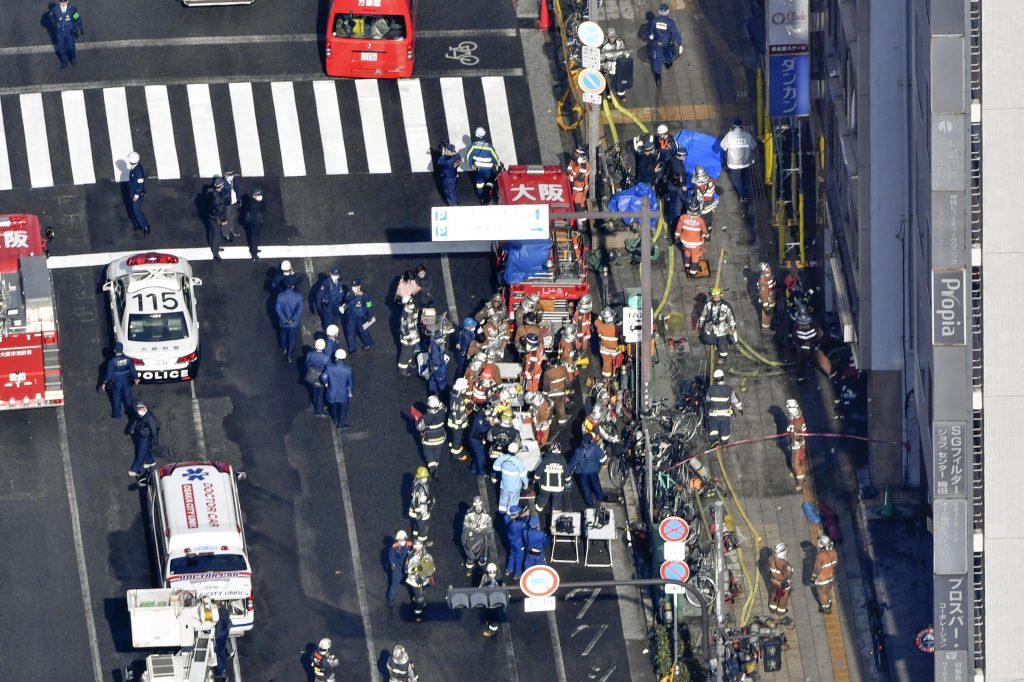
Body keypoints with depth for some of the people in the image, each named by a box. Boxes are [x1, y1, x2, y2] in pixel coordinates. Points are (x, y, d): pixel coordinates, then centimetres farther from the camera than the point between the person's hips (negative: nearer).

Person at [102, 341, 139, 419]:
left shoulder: (112, 361, -25)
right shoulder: (128, 359, -16)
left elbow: (109, 373, -18)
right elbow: (132, 370, -3)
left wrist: (105, 383, -5)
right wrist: (136, 378, 15)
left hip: (116, 383, -3)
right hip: (126, 382, 3)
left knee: (116, 399, 16)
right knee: (128, 396, 22)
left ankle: (117, 415, 29)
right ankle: (130, 411, 39)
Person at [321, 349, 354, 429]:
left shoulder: (330, 367, -26)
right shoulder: (348, 370, -28)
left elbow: (323, 377, -13)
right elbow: (350, 383, -15)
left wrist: (326, 383, 10)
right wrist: (350, 392, 5)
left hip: (332, 394, 2)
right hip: (343, 395, -2)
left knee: (334, 407, 31)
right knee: (343, 410, 25)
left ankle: (335, 421, 56)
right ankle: (341, 424, 46)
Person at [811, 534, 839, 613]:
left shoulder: (820, 556, -37)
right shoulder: (833, 553, -18)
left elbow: (817, 569, -25)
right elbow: (836, 563, -1)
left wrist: (813, 577, -7)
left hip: (822, 578, -6)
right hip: (831, 576, 6)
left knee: (822, 593, 20)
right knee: (829, 590, 30)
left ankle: (826, 608, 38)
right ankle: (829, 603, 53)